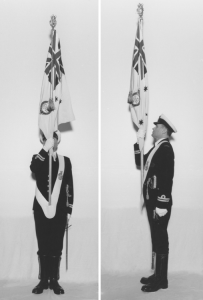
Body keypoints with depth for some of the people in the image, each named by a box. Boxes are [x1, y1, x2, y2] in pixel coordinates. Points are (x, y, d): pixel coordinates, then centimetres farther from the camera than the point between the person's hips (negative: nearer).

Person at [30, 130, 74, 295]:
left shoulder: (65, 161, 8)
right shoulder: (38, 159, 4)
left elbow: (70, 187, 8)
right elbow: (33, 168, -22)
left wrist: (69, 211, 4)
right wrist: (46, 148, -25)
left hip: (59, 210, 1)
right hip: (41, 209, -1)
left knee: (56, 247, 3)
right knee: (43, 247, 3)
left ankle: (54, 280, 11)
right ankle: (43, 280, 12)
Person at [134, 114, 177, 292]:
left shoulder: (166, 148, -14)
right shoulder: (156, 148, 16)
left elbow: (167, 178, -20)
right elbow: (140, 163, 20)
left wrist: (161, 205, -23)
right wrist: (139, 142, 13)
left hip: (160, 203, -9)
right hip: (152, 201, 9)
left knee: (161, 240, -2)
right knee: (156, 239, 14)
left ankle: (162, 280, 6)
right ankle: (158, 275, 23)